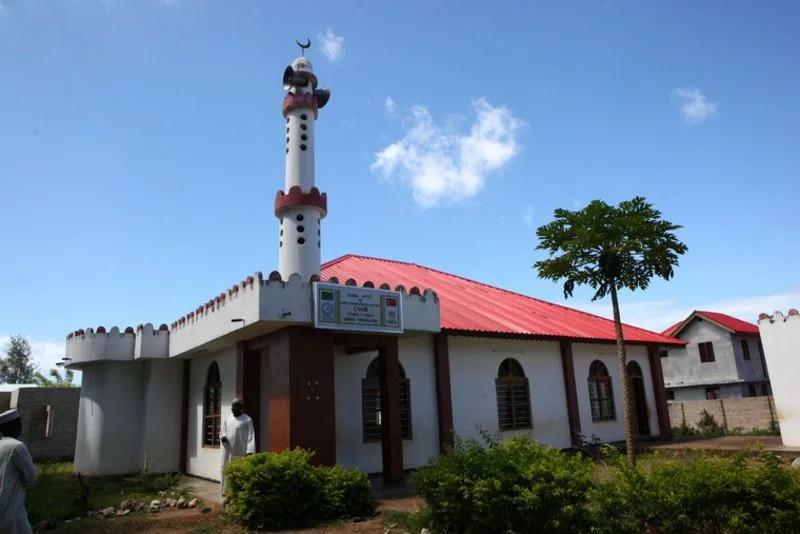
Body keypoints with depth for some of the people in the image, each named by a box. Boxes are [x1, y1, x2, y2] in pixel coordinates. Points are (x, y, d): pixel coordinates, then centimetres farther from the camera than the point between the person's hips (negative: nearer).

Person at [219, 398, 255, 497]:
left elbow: (251, 436, -10)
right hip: (228, 451, 5)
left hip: (241, 452, -5)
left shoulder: (247, 420, -6)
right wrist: (222, 436, -5)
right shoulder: (228, 418, 11)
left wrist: (250, 451, -19)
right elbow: (222, 430, 20)